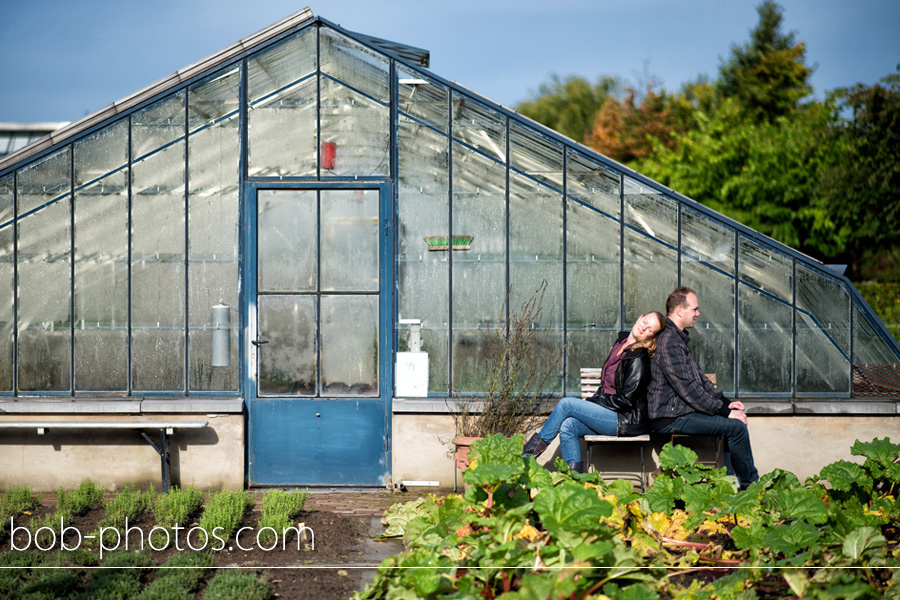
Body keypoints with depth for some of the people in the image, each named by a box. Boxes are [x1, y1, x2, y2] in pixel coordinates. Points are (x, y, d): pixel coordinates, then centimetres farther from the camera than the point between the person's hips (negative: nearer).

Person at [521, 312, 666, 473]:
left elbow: (626, 400, -17)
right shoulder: (620, 343, 11)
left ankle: (533, 448, 4)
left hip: (628, 421, -8)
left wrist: (591, 402, -9)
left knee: (566, 403, -12)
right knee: (568, 426, -13)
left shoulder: (639, 358, -16)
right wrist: (590, 402, 7)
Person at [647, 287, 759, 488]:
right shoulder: (668, 341, -19)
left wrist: (726, 403, 11)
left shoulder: (678, 338, 17)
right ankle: (750, 484, 3)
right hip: (670, 419, -11)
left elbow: (699, 377, 21)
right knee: (736, 426, -13)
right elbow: (688, 388, -21)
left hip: (679, 410, 11)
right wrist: (724, 410, -15)